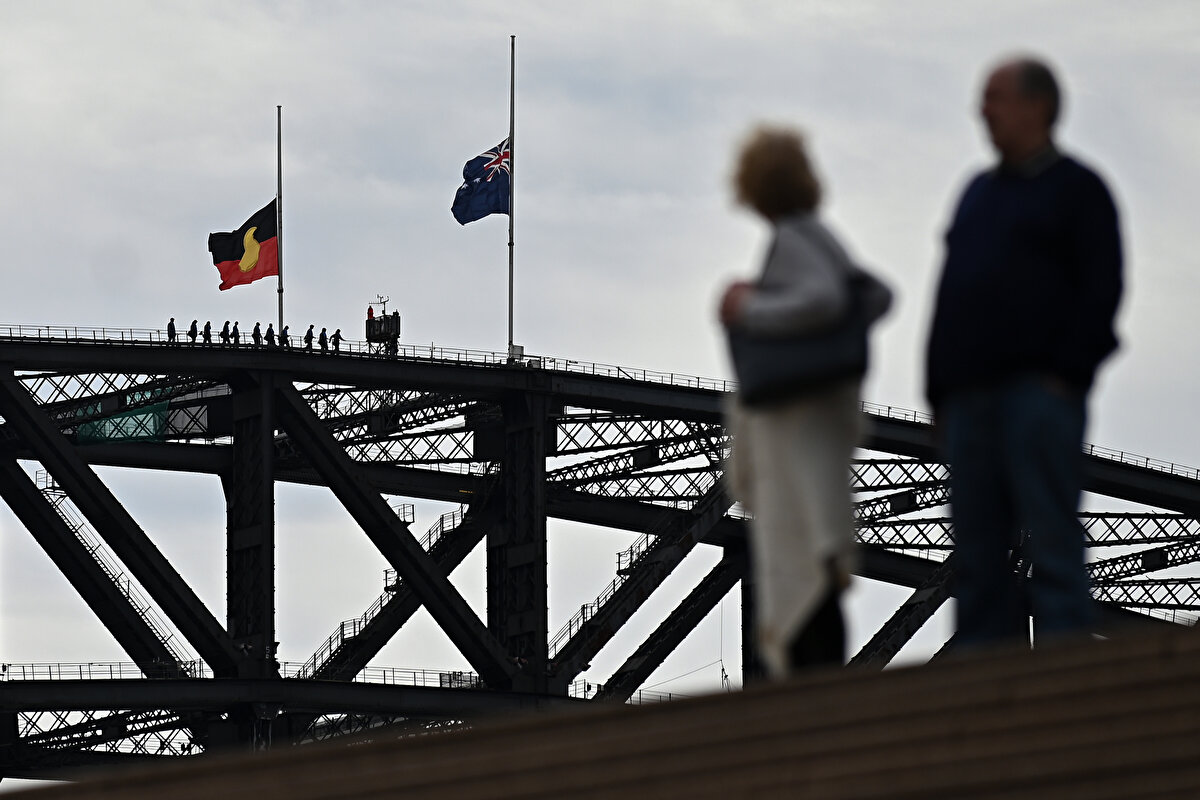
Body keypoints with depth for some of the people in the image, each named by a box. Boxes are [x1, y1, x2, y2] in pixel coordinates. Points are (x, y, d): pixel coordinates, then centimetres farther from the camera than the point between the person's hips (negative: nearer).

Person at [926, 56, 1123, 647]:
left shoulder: (1077, 188, 3)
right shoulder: (979, 192, 23)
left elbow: (1101, 290, -5)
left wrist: (1065, 375, -15)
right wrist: (940, 392, 13)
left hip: (1039, 393, -7)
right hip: (970, 396, 7)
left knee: (1051, 545, -11)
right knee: (978, 551, 3)